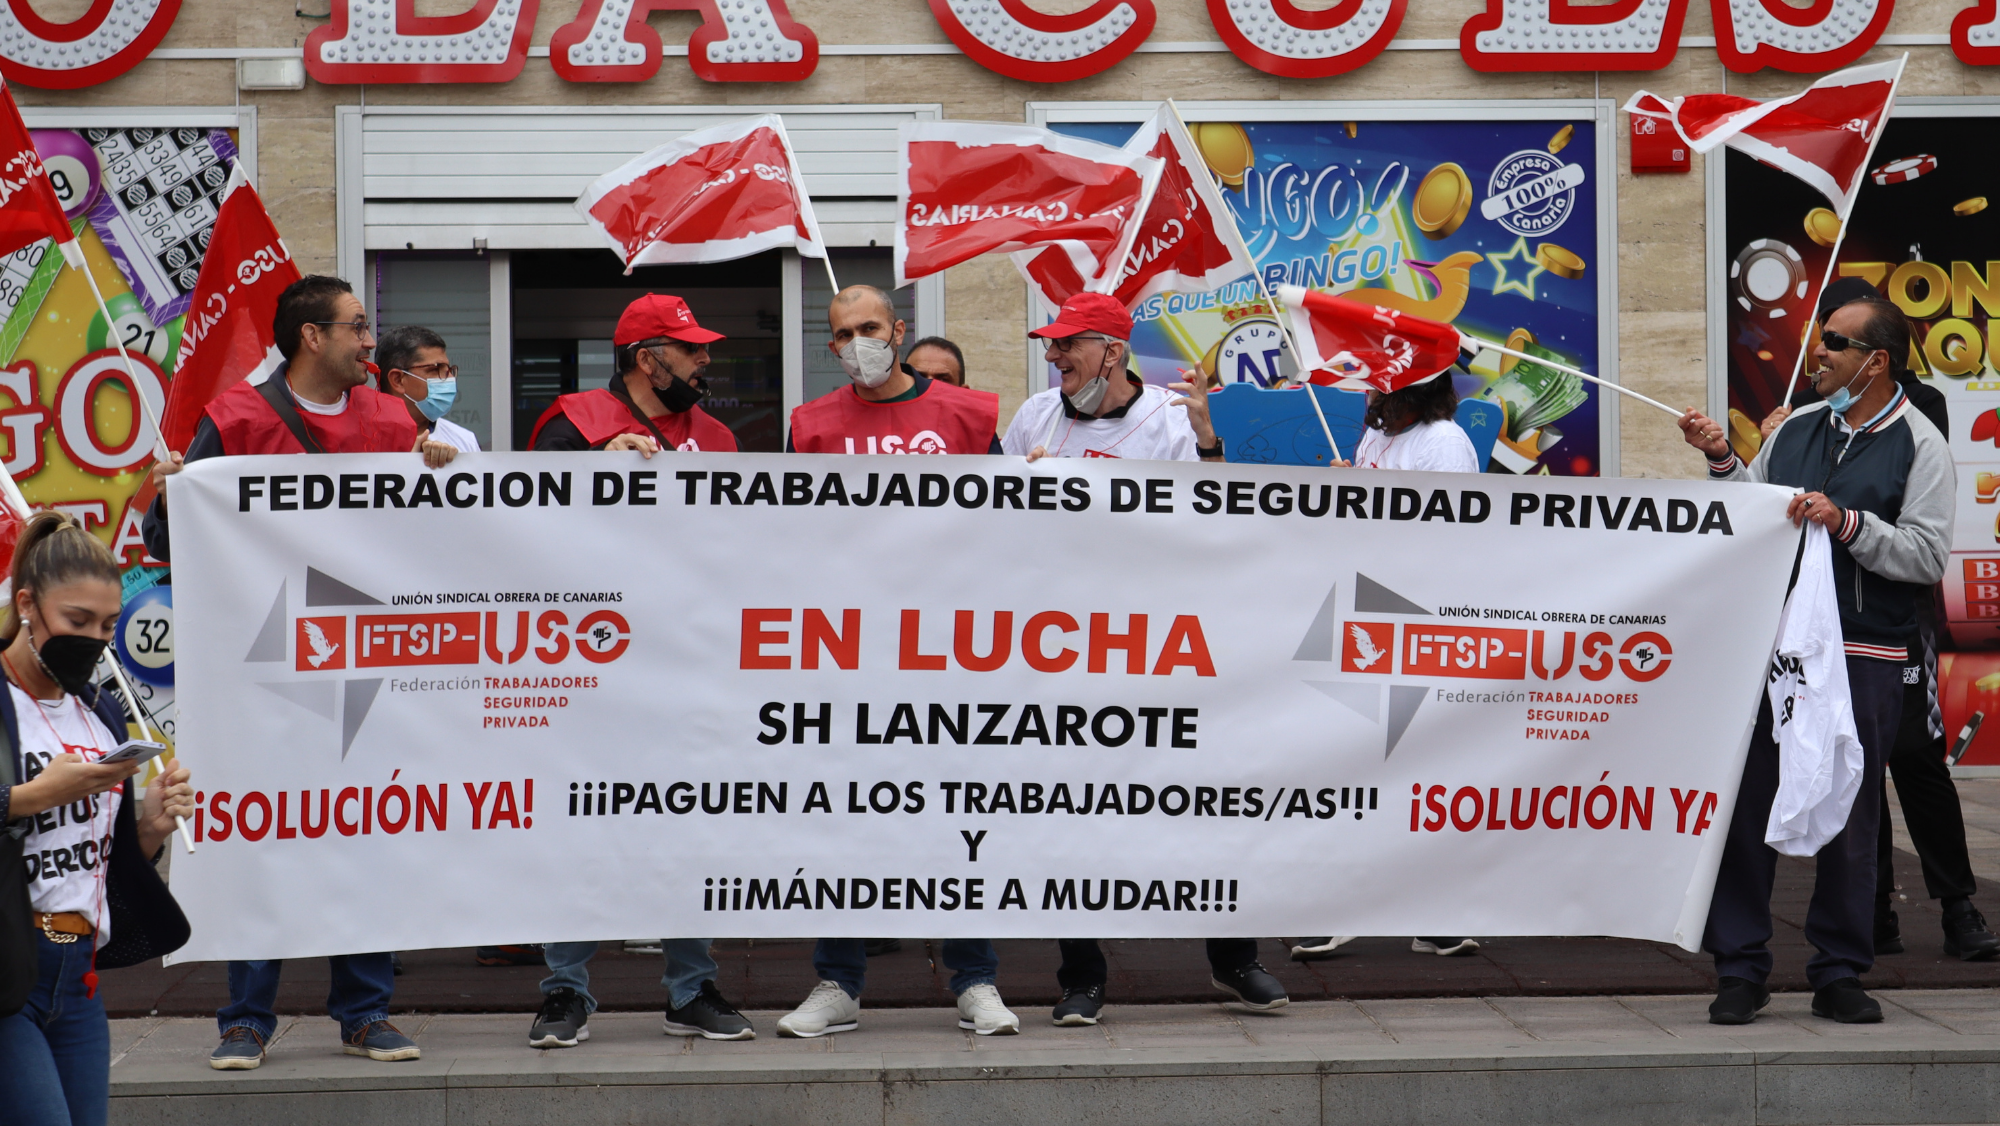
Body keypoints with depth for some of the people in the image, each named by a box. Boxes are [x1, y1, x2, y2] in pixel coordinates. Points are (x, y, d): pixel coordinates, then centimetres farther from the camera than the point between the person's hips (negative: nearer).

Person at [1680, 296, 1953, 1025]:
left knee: (1849, 816, 4)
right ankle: (1740, 970, 10)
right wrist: (1721, 460, 8)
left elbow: (1927, 555, -10)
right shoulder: (1795, 430, 13)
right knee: (1744, 805, 2)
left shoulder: (1919, 446, -1)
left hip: (1862, 658, -4)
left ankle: (1839, 974, 16)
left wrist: (1847, 522, -19)